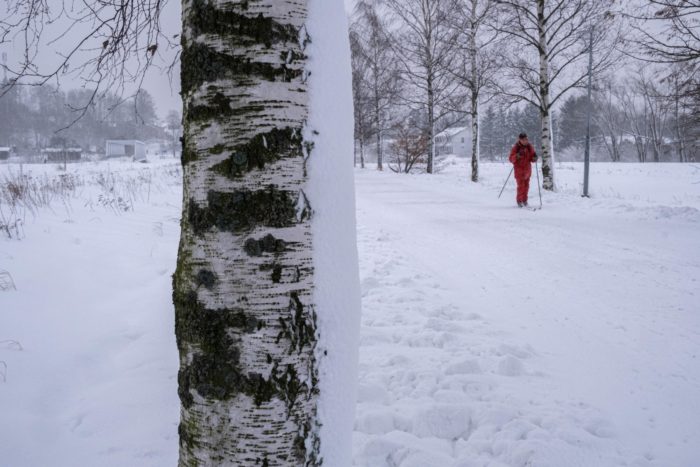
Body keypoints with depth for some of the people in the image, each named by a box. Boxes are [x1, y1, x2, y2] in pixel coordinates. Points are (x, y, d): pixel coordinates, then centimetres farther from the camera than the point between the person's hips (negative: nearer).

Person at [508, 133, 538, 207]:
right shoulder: (516, 148, -8)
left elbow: (532, 158, 9)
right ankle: (519, 200, 3)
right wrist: (516, 156, -29)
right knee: (521, 185, -10)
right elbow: (511, 159, -10)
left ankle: (524, 200, 21)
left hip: (527, 169, 4)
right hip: (519, 169, -4)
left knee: (526, 185, 8)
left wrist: (534, 158, -14)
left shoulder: (530, 147, 2)